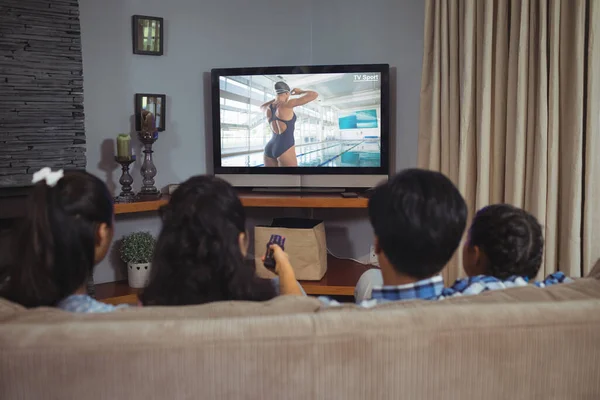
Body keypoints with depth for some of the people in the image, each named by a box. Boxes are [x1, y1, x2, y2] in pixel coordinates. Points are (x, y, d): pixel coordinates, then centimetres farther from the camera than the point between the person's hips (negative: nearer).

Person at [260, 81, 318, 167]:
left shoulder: (269, 108, 9)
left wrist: (277, 98, 37)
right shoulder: (287, 104, -8)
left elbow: (262, 107, 38)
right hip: (285, 149, -7)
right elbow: (314, 95, -6)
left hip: (269, 149, 7)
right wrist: (300, 92, 12)